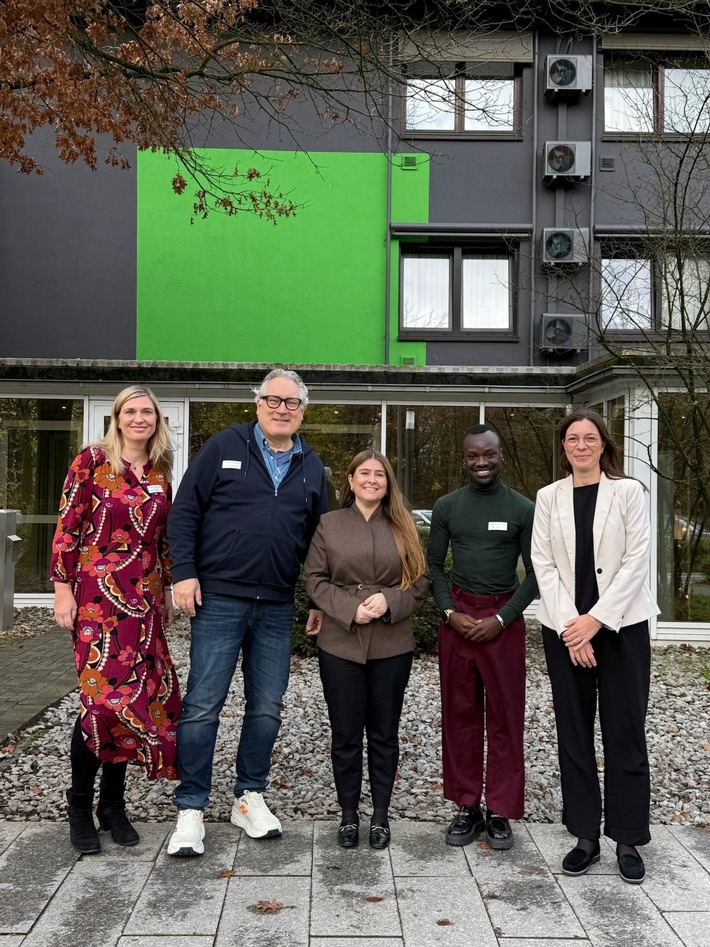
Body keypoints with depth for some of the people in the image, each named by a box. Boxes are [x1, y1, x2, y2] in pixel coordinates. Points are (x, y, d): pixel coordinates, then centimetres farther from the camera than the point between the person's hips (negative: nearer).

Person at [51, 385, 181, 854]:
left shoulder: (161, 472, 11)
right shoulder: (92, 460, -4)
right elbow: (67, 529, -5)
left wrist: (167, 591, 17)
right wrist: (63, 588, -9)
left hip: (145, 598, 5)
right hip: (98, 592, -5)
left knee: (136, 695, 6)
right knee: (104, 695, -10)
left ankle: (113, 802, 21)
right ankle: (80, 804, 10)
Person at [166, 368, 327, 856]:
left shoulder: (312, 467, 11)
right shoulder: (224, 446, 0)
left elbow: (318, 538, 16)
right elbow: (185, 511, -2)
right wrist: (184, 572, -10)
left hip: (277, 607, 4)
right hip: (218, 599, -4)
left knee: (267, 709, 10)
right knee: (203, 705, -1)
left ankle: (250, 798, 27)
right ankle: (191, 810, 11)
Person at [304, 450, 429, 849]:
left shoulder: (404, 528, 6)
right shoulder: (329, 524, 4)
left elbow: (420, 580, 3)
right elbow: (315, 579, 0)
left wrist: (389, 600, -14)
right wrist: (350, 609, -13)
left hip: (393, 644, 1)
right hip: (340, 644, 0)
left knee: (385, 733, 10)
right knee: (346, 734, 7)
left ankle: (381, 814, 24)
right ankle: (349, 814, 22)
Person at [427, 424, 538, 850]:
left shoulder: (524, 509, -2)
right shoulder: (447, 507, 4)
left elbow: (535, 573, 0)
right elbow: (435, 565, 8)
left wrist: (501, 619, -10)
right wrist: (450, 613, -6)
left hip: (504, 617, -2)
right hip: (458, 615, 2)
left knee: (505, 717, 2)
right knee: (460, 714, 7)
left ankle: (500, 812, 14)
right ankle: (467, 807, 18)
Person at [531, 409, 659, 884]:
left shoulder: (628, 491, 0)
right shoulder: (549, 497, 6)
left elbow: (637, 561, -7)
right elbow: (543, 563, 1)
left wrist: (596, 620, -13)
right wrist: (569, 625, -9)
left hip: (621, 626, -2)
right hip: (565, 630, 2)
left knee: (625, 734, 2)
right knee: (574, 733, 8)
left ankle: (628, 838, 16)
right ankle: (585, 836, 19)